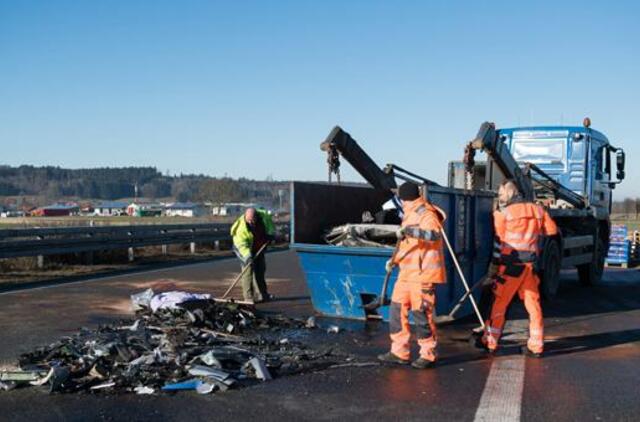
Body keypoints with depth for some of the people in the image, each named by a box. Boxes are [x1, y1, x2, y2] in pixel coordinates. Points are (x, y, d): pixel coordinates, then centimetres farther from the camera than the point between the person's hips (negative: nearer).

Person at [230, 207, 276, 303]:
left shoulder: (264, 216, -19)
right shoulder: (241, 227, -32)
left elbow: (270, 223, 5)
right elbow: (241, 244, -34)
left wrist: (271, 233, -9)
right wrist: (247, 255, -46)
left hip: (259, 249, 6)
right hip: (246, 250, -6)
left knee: (260, 270, 14)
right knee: (248, 271, -16)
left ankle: (262, 294, 27)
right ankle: (249, 297, -14)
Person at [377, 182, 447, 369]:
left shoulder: (426, 214, -11)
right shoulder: (410, 215, 20)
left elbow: (435, 235, -31)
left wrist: (411, 231, -42)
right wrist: (395, 259, 17)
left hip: (423, 273, -10)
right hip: (407, 273, 10)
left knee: (421, 313, -6)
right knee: (397, 309, 8)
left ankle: (428, 355, 7)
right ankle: (399, 352, 16)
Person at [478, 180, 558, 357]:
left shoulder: (504, 213, -6)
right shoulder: (537, 210, 7)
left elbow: (499, 242, -6)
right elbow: (552, 230, 14)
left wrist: (493, 266, -2)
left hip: (511, 265, -4)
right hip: (530, 265, 5)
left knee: (498, 303, 5)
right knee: (533, 304, 9)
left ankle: (490, 342, 11)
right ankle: (536, 346, 12)